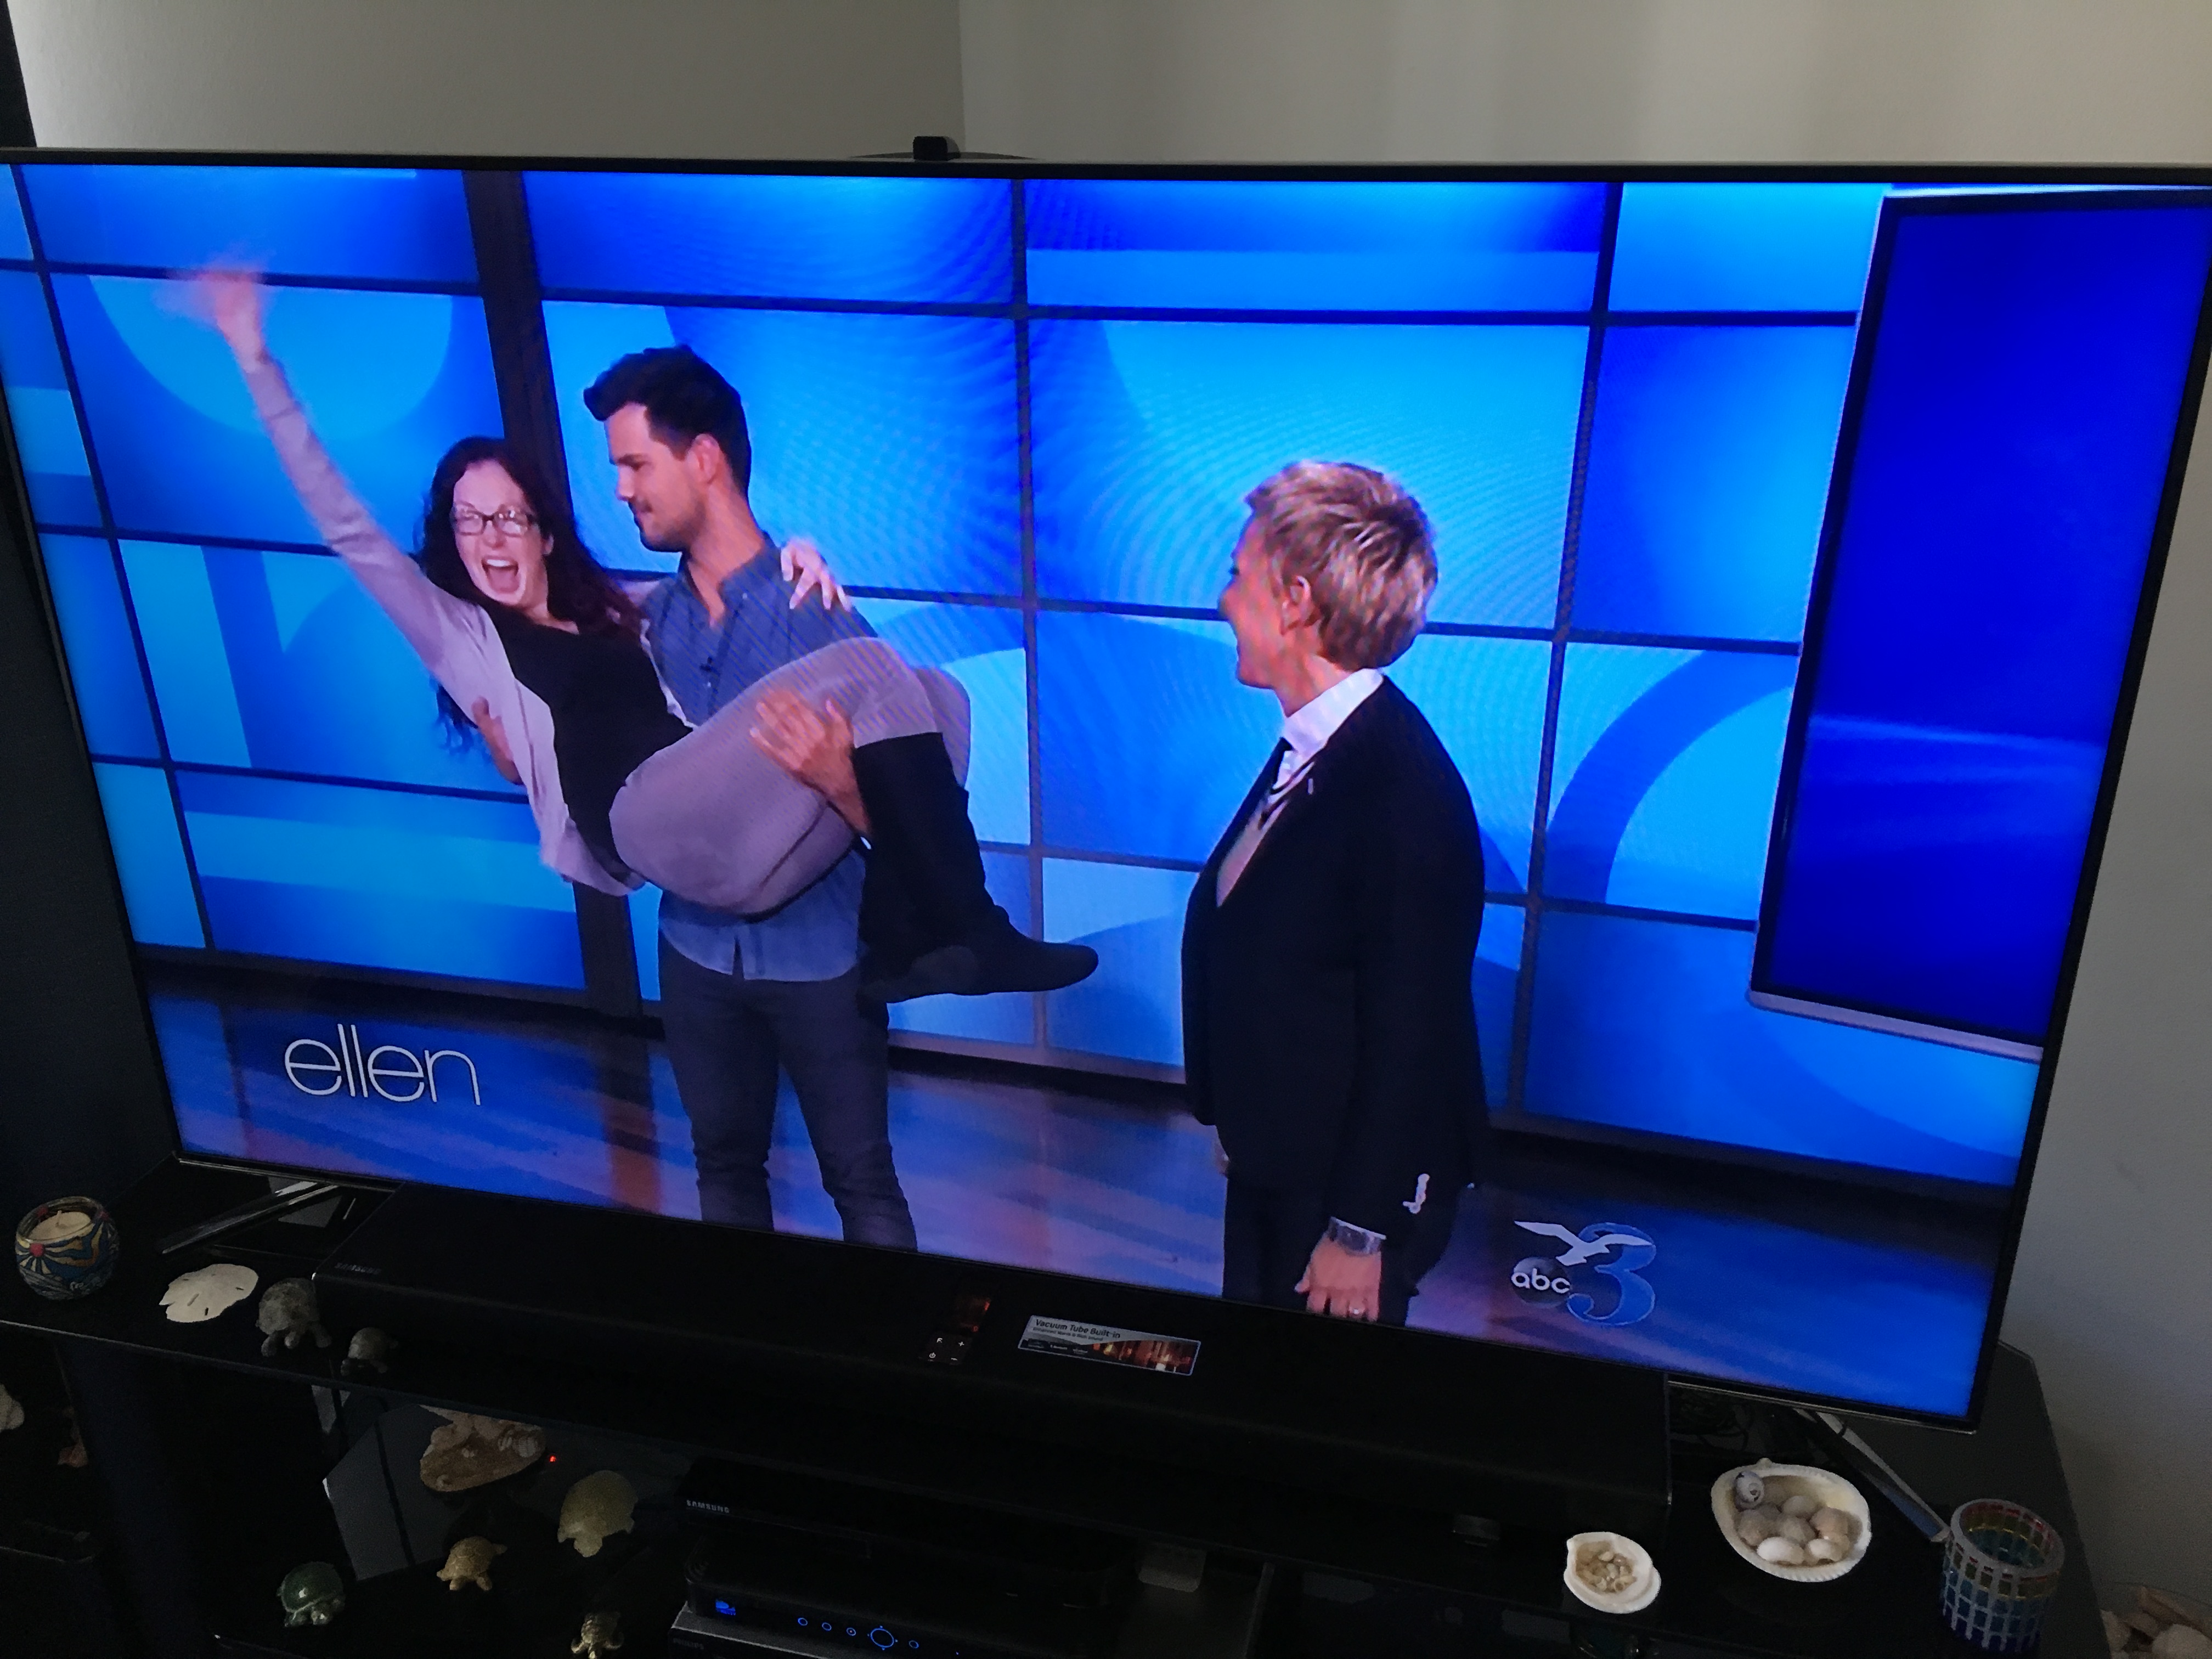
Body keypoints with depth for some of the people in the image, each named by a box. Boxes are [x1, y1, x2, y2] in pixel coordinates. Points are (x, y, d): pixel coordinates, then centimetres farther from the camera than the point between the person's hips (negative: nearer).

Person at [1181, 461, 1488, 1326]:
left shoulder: (1405, 796, -29)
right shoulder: (1314, 748, -1)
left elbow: (1409, 1038, -24)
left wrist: (1361, 1230, -17)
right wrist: (1240, 1131, 16)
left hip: (1348, 1183, -8)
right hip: (1275, 1159, 8)